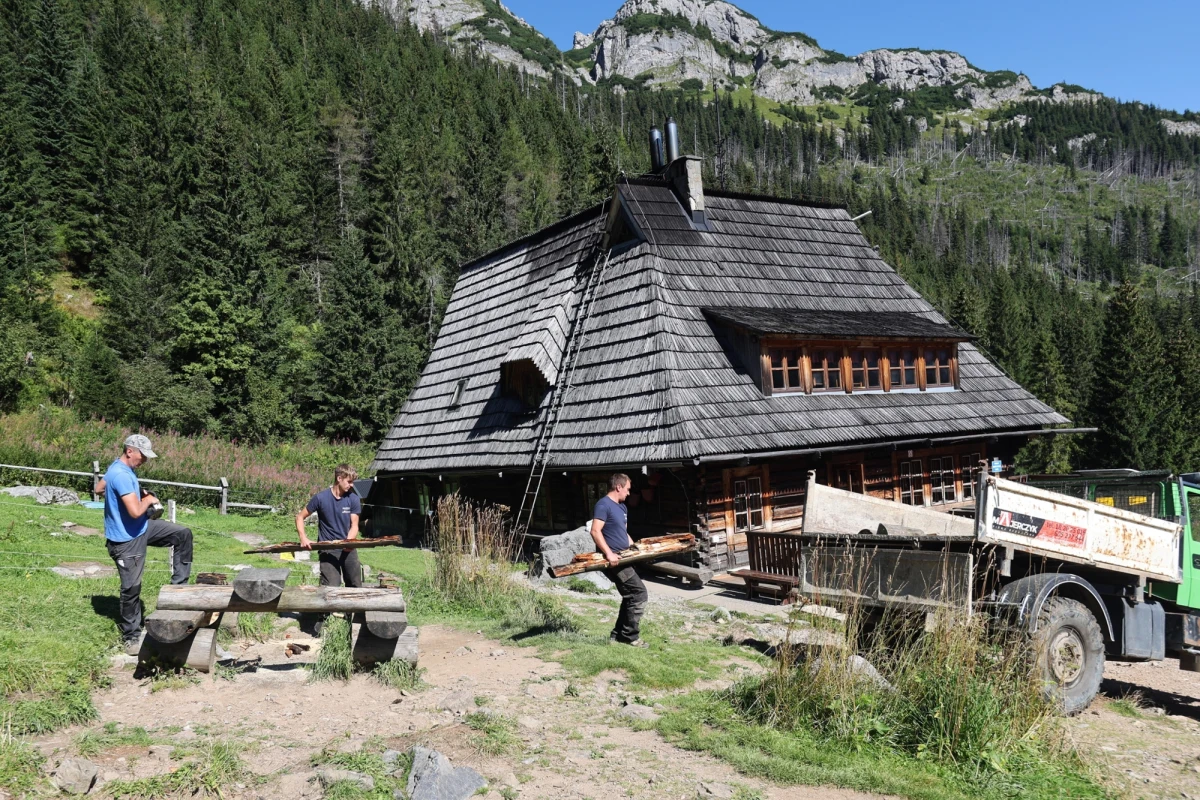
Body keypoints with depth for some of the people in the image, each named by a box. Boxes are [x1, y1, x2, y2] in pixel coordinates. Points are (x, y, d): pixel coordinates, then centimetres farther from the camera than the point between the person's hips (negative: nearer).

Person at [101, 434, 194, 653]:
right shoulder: (121, 475, -28)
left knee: (183, 534, 9)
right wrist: (148, 500, -13)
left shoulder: (119, 468, 3)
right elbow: (136, 511, -36)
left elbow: (99, 487, 23)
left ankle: (178, 585, 15)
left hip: (142, 528, 10)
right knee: (131, 587, 1)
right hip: (126, 539, -10)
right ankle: (131, 636, 15)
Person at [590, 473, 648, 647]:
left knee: (631, 596, 14)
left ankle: (618, 634, 22)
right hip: (612, 559, -10)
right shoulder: (603, 505, -13)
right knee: (640, 594, -10)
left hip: (622, 558, 10)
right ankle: (630, 636, -1)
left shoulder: (622, 507, 17)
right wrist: (609, 553, -27)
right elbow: (595, 531, -22)